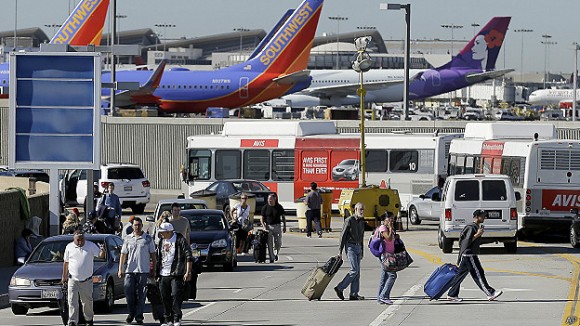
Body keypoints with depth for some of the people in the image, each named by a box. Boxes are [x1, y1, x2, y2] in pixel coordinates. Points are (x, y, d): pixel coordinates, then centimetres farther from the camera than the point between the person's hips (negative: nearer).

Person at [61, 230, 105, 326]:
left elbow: (100, 255, -6)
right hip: (73, 279, 0)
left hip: (87, 280, 0)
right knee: (72, 301, -7)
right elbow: (66, 262, 11)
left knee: (87, 301, 10)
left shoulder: (91, 246, -1)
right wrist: (64, 276, 9)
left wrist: (102, 251, -31)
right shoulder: (69, 247, 4)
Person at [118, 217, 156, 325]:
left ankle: (139, 316, 4)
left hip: (143, 271, -2)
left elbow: (153, 255, 8)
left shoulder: (148, 239, 5)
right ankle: (131, 313, 14)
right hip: (130, 270, 2)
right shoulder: (128, 239, 10)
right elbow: (123, 254, 12)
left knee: (141, 295, -1)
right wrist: (120, 269, 4)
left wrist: (154, 270, 3)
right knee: (129, 292, -4)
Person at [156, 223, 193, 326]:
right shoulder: (161, 241, 12)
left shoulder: (180, 240, -6)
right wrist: (156, 271, 18)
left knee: (176, 296, -11)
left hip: (176, 275, -6)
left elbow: (188, 257, -7)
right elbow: (158, 257, 21)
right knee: (165, 298, 6)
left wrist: (188, 272, -14)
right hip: (163, 275, 6)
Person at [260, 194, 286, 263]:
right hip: (268, 227, 0)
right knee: (270, 244, -4)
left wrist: (284, 226, 4)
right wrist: (264, 226, -12)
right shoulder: (265, 208, 1)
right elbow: (262, 218, 4)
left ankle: (276, 253, 24)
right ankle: (272, 258, 1)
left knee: (278, 243, -3)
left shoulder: (279, 207, 3)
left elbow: (283, 217, 11)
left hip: (277, 226, 0)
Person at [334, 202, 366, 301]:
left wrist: (361, 252, 21)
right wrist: (340, 251, -13)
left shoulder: (362, 222, 14)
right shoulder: (349, 220, -9)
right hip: (350, 247, -8)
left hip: (358, 247, 8)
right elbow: (343, 236, -10)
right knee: (354, 270, -15)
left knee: (357, 272, 4)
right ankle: (340, 288, -7)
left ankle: (354, 294, 6)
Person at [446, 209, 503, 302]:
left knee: (461, 275, 10)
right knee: (478, 274, -8)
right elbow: (467, 242, -21)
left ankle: (452, 295, 13)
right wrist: (478, 235, -21)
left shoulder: (477, 227, 16)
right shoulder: (472, 227, -15)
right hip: (469, 255, -10)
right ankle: (490, 293, -7)